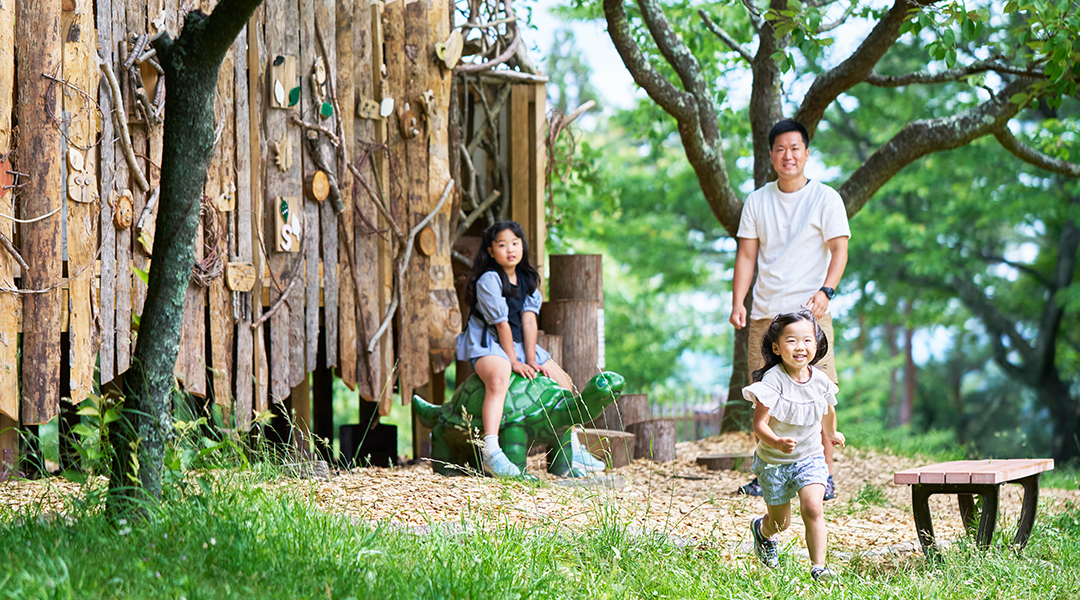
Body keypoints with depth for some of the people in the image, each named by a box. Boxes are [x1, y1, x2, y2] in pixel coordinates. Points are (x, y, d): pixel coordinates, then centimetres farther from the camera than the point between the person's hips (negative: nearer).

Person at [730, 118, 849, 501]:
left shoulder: (825, 198, 2)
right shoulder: (757, 201, 13)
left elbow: (839, 250, -4)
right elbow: (747, 255, 13)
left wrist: (826, 291, -20)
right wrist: (737, 302, 1)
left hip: (809, 311, -4)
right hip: (765, 312, 4)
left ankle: (824, 475, -6)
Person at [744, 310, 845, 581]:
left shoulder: (820, 380, -7)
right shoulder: (772, 381, -23)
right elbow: (759, 424, -26)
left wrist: (831, 434, 35)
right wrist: (777, 443, -45)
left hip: (810, 458, 2)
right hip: (774, 461, -2)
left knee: (813, 508, -21)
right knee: (780, 522, 13)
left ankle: (818, 566, -12)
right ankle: (761, 529, 49)